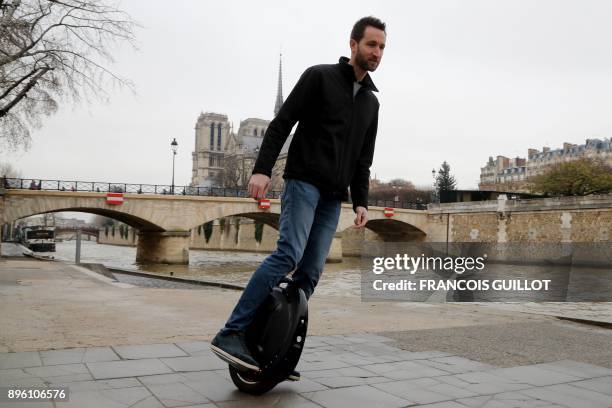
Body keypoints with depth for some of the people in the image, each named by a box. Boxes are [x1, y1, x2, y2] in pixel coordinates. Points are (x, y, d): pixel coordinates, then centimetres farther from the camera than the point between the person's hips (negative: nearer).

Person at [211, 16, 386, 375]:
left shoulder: (371, 101, 19)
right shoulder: (319, 76, 1)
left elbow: (363, 160, 20)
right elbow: (281, 124, -6)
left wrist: (361, 202, 10)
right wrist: (263, 168, -18)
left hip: (332, 196, 6)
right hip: (303, 182, -6)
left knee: (311, 271, -2)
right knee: (289, 254, -23)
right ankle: (231, 333, -20)